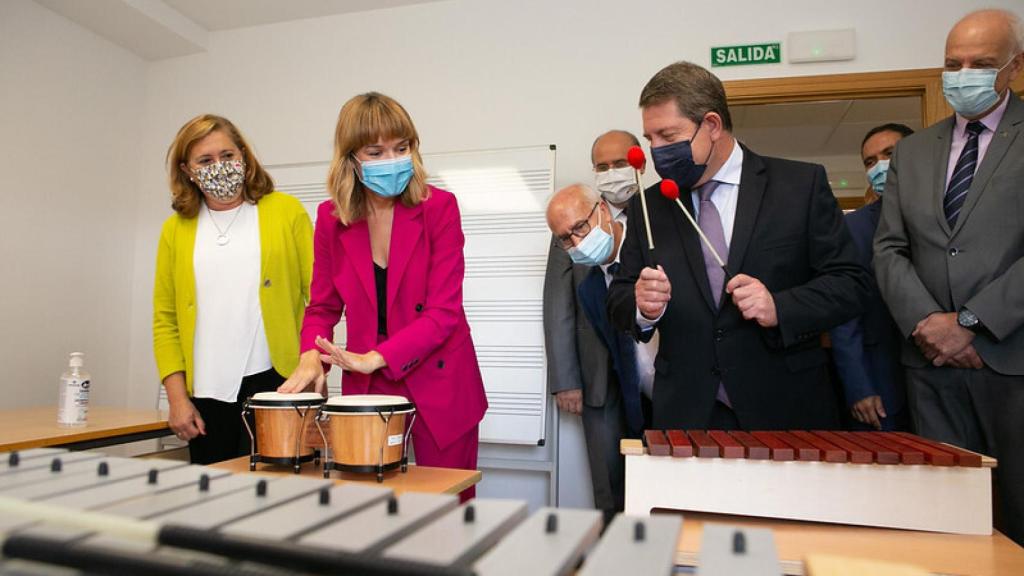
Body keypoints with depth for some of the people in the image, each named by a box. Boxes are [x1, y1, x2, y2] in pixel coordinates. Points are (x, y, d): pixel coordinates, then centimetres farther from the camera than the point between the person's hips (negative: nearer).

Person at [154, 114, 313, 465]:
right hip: (206, 394, 3)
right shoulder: (176, 229, 9)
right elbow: (165, 319, 9)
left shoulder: (286, 212, 1)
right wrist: (177, 396, 1)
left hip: (274, 382, -3)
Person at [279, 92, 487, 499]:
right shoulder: (331, 218, -2)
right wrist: (311, 357, -15)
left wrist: (374, 358, -26)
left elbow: (443, 312, -17)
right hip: (366, 388, 2)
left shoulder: (439, 207, -12)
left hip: (437, 384, -2)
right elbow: (323, 306, 5)